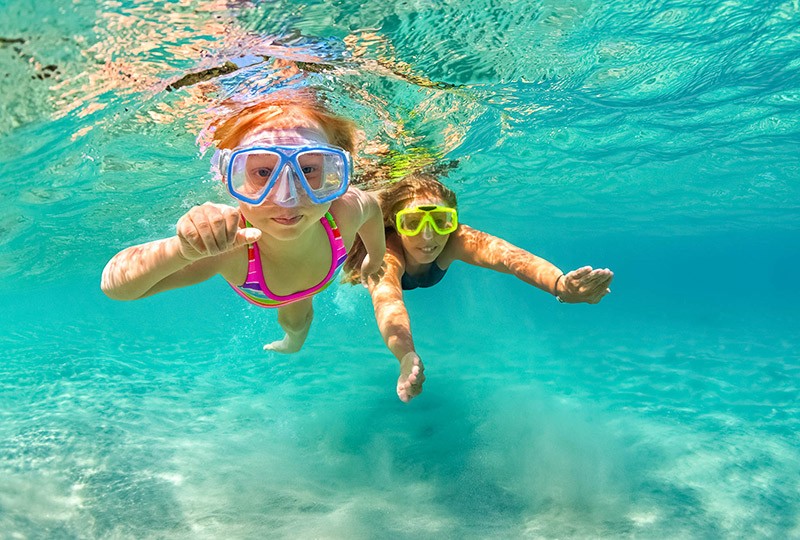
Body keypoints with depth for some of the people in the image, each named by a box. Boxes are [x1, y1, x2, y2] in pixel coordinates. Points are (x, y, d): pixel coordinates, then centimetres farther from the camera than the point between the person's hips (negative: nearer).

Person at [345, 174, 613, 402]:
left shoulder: (453, 240, -43)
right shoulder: (383, 250, -50)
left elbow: (507, 255, -62)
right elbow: (387, 300, -70)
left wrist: (560, 284, -82)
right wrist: (407, 357, -91)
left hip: (419, 275, 3)